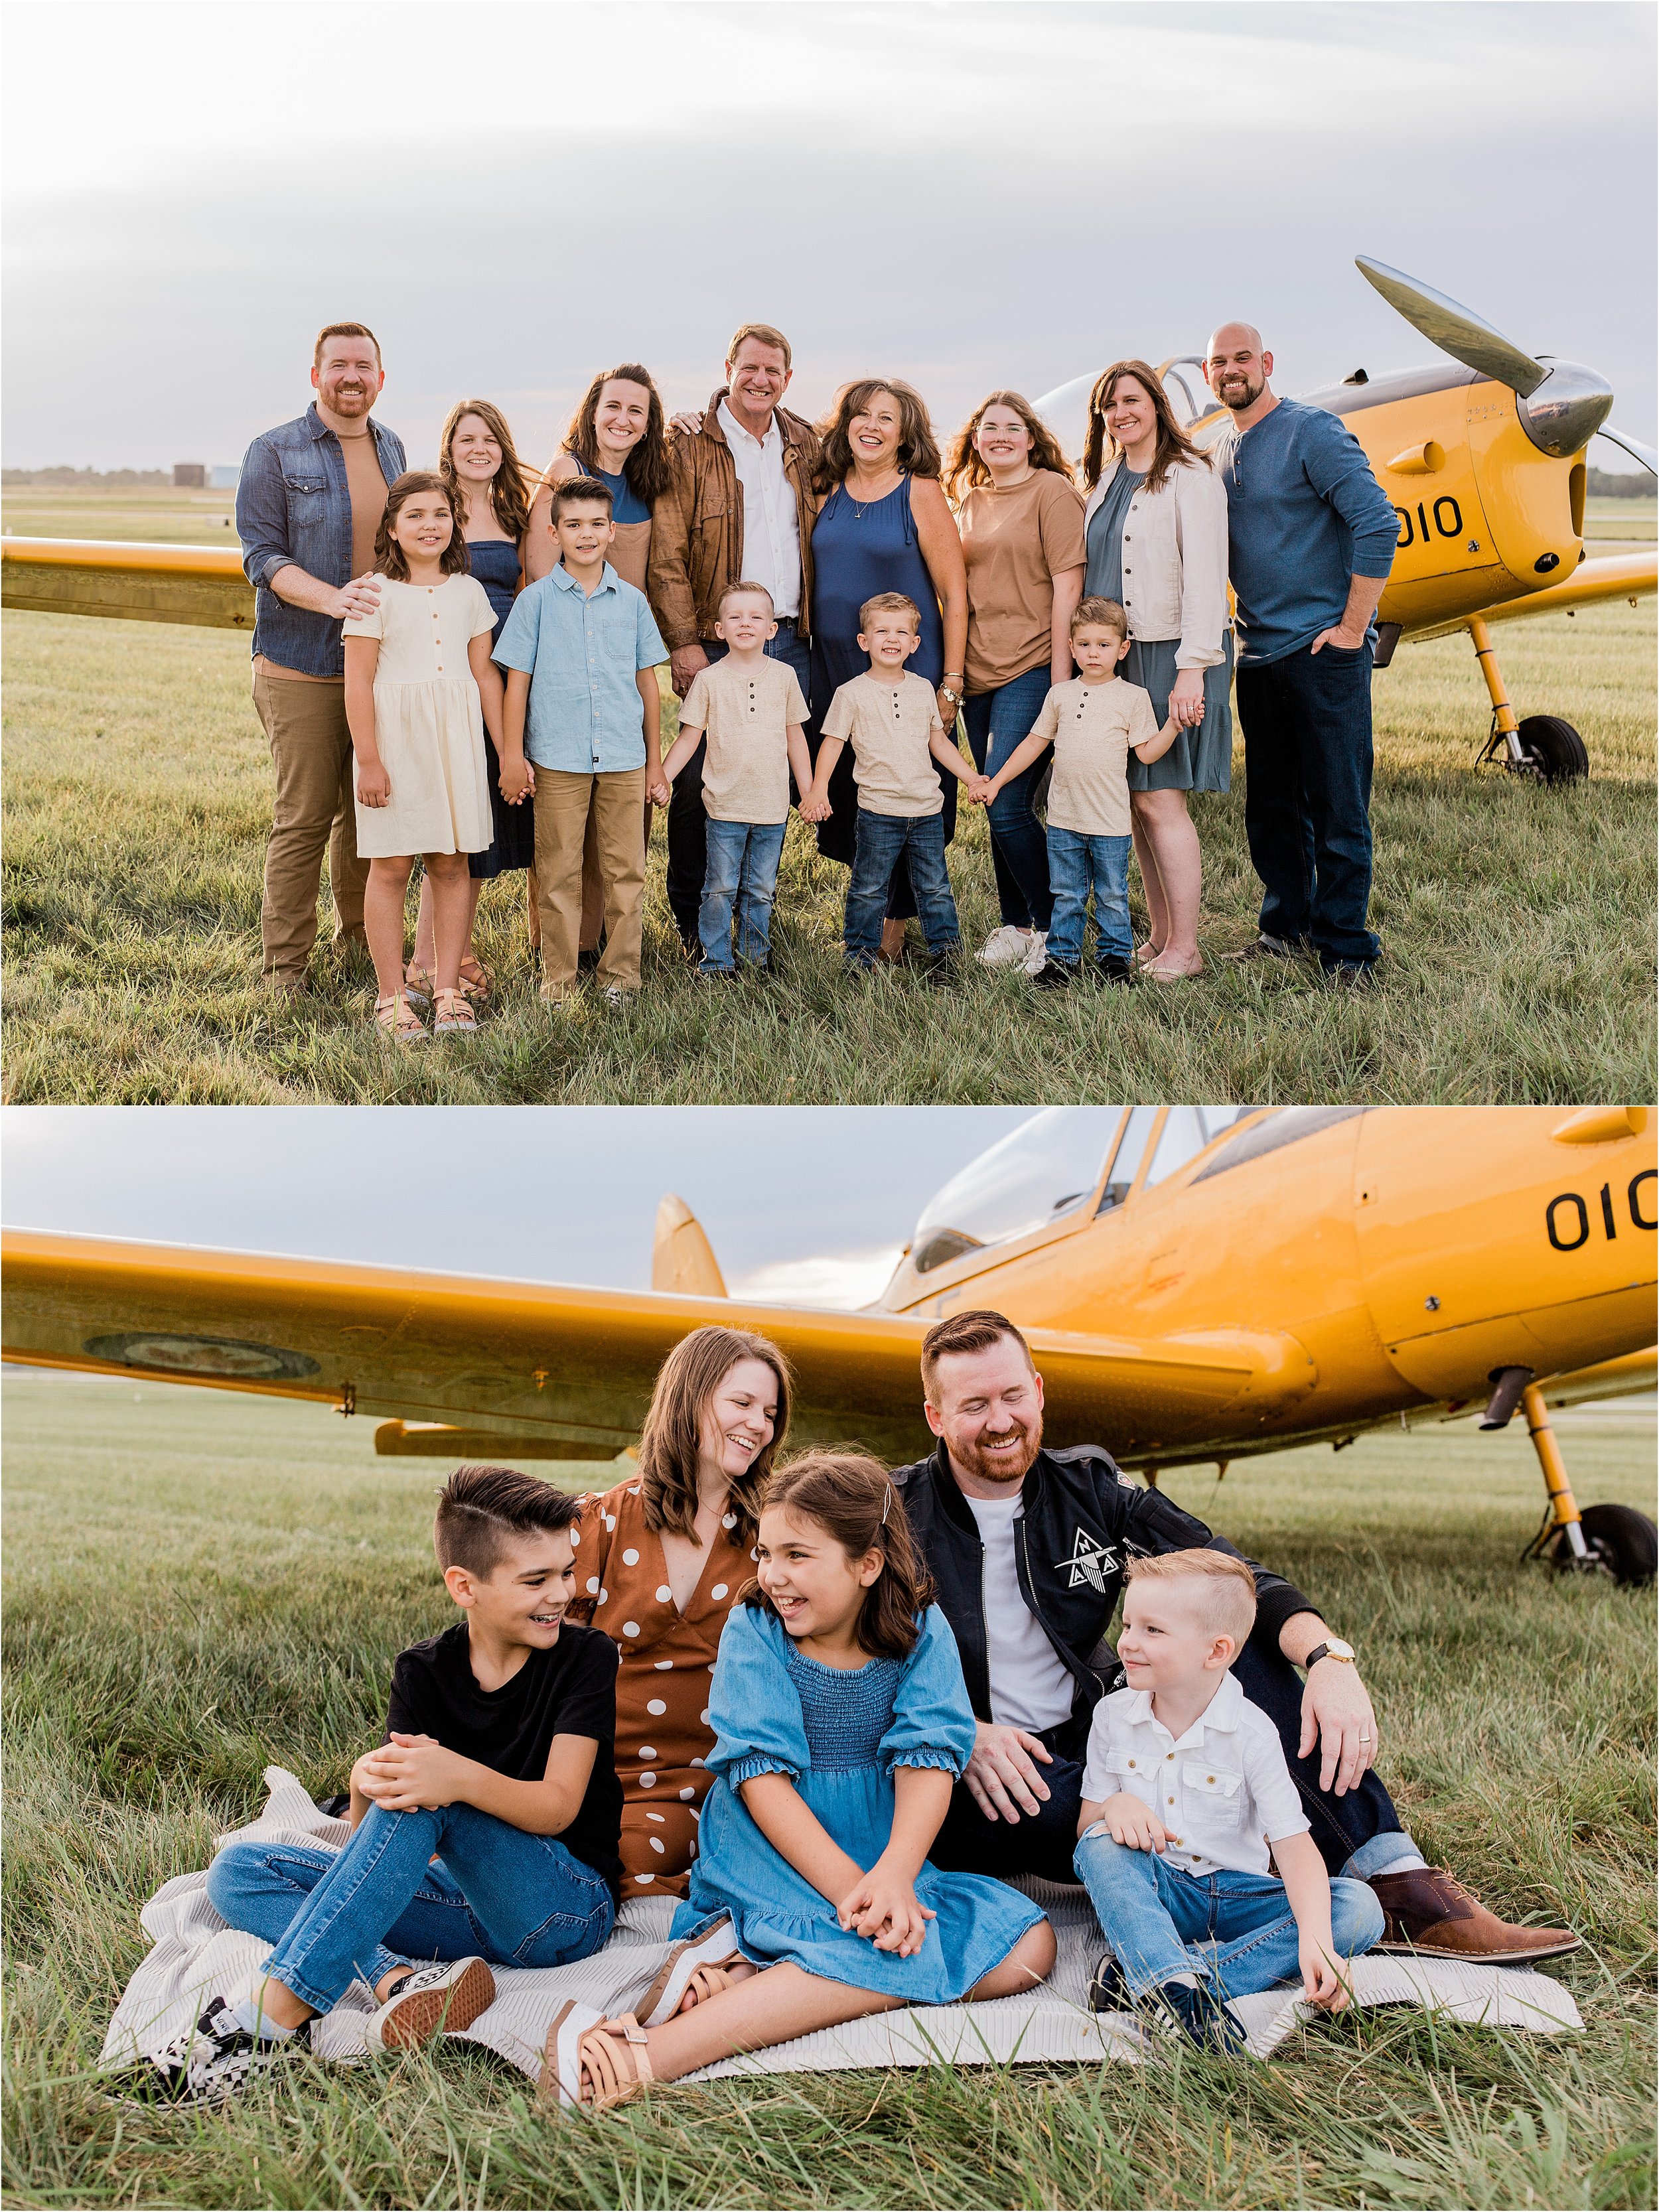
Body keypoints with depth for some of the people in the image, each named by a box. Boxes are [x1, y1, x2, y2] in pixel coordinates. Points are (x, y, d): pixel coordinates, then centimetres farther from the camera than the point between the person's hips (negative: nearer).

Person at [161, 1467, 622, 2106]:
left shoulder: (586, 1658, -5)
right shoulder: (425, 1671, 4)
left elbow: (557, 1807, -17)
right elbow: (366, 1832, -8)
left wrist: (461, 1778, -38)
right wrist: (366, 1784, -34)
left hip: (568, 1912, -5)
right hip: (464, 1900, 5)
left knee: (424, 1798, -31)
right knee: (237, 1872, -8)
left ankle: (274, 2011, -35)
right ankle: (399, 1983, -36)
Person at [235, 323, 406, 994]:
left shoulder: (391, 449, 13)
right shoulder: (274, 453, -4)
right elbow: (262, 556, -10)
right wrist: (329, 598, -27)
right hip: (303, 668, -5)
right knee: (304, 818, -5)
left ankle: (359, 939, 26)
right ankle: (284, 965, 3)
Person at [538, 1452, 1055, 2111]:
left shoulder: (921, 1635, 0)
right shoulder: (753, 1633, -5)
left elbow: (928, 1759, -13)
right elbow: (761, 1774, -15)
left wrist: (893, 1874, -32)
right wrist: (847, 1886, -28)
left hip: (881, 1855, 4)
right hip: (767, 1851, -4)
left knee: (1027, 1945, -18)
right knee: (904, 1951, -30)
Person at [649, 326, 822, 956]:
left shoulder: (804, 446, 13)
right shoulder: (692, 445, -2)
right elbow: (667, 553, -7)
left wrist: (812, 625, 11)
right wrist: (684, 641, -14)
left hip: (791, 640, 4)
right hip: (717, 642, -4)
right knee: (699, 780, -3)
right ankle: (689, 916, 11)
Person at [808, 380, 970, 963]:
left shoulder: (920, 493, -5)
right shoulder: (830, 490, 8)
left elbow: (954, 594, -6)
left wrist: (950, 686, -10)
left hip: (907, 674, -5)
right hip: (833, 673, 5)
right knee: (844, 801, 7)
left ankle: (892, 935, 10)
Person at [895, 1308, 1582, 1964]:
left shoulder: (1088, 1487, 3)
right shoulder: (898, 1516, -6)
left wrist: (1330, 1656, -26)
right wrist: (960, 1734, -29)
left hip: (1094, 1739, 4)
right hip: (975, 1789, -4)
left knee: (1242, 1638, -13)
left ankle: (1402, 1889, -21)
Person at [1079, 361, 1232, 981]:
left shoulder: (1189, 479, -7)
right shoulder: (1106, 481, 16)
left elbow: (1204, 578, -13)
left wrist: (1192, 668, -20)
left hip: (1171, 653, -7)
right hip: (1116, 652, 7)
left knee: (1159, 798, -9)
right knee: (1135, 802, 6)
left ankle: (1185, 950, -4)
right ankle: (1158, 937, 13)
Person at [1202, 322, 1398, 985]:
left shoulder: (1313, 433, -9)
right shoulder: (1221, 453, 14)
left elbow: (1378, 524, -16)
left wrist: (1352, 628, -15)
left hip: (1324, 651, -7)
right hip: (1259, 654, 7)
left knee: (1337, 807, -4)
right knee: (1271, 807, 12)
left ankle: (1346, 947, 3)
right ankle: (1285, 926, 23)